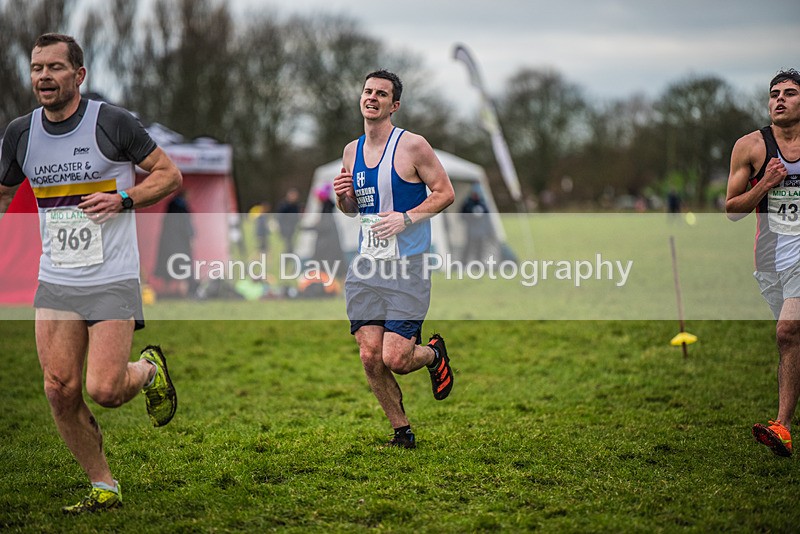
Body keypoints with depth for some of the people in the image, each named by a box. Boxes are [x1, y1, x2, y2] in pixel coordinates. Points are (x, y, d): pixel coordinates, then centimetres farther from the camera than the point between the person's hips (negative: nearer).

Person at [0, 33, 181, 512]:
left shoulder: (113, 122, -8)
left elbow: (170, 175, -1)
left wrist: (123, 199, -16)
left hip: (113, 280, -4)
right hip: (55, 283, 4)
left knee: (105, 391, -12)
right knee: (60, 390, -3)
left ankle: (150, 370, 24)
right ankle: (105, 488, 14)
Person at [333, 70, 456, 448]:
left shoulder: (412, 146, -6)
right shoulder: (351, 151, 12)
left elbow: (445, 193, -5)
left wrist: (406, 218, -17)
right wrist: (342, 196, 0)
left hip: (407, 267, -5)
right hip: (365, 266, 5)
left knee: (395, 359, -12)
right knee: (370, 357, -2)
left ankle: (433, 353, 24)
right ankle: (402, 433, 16)